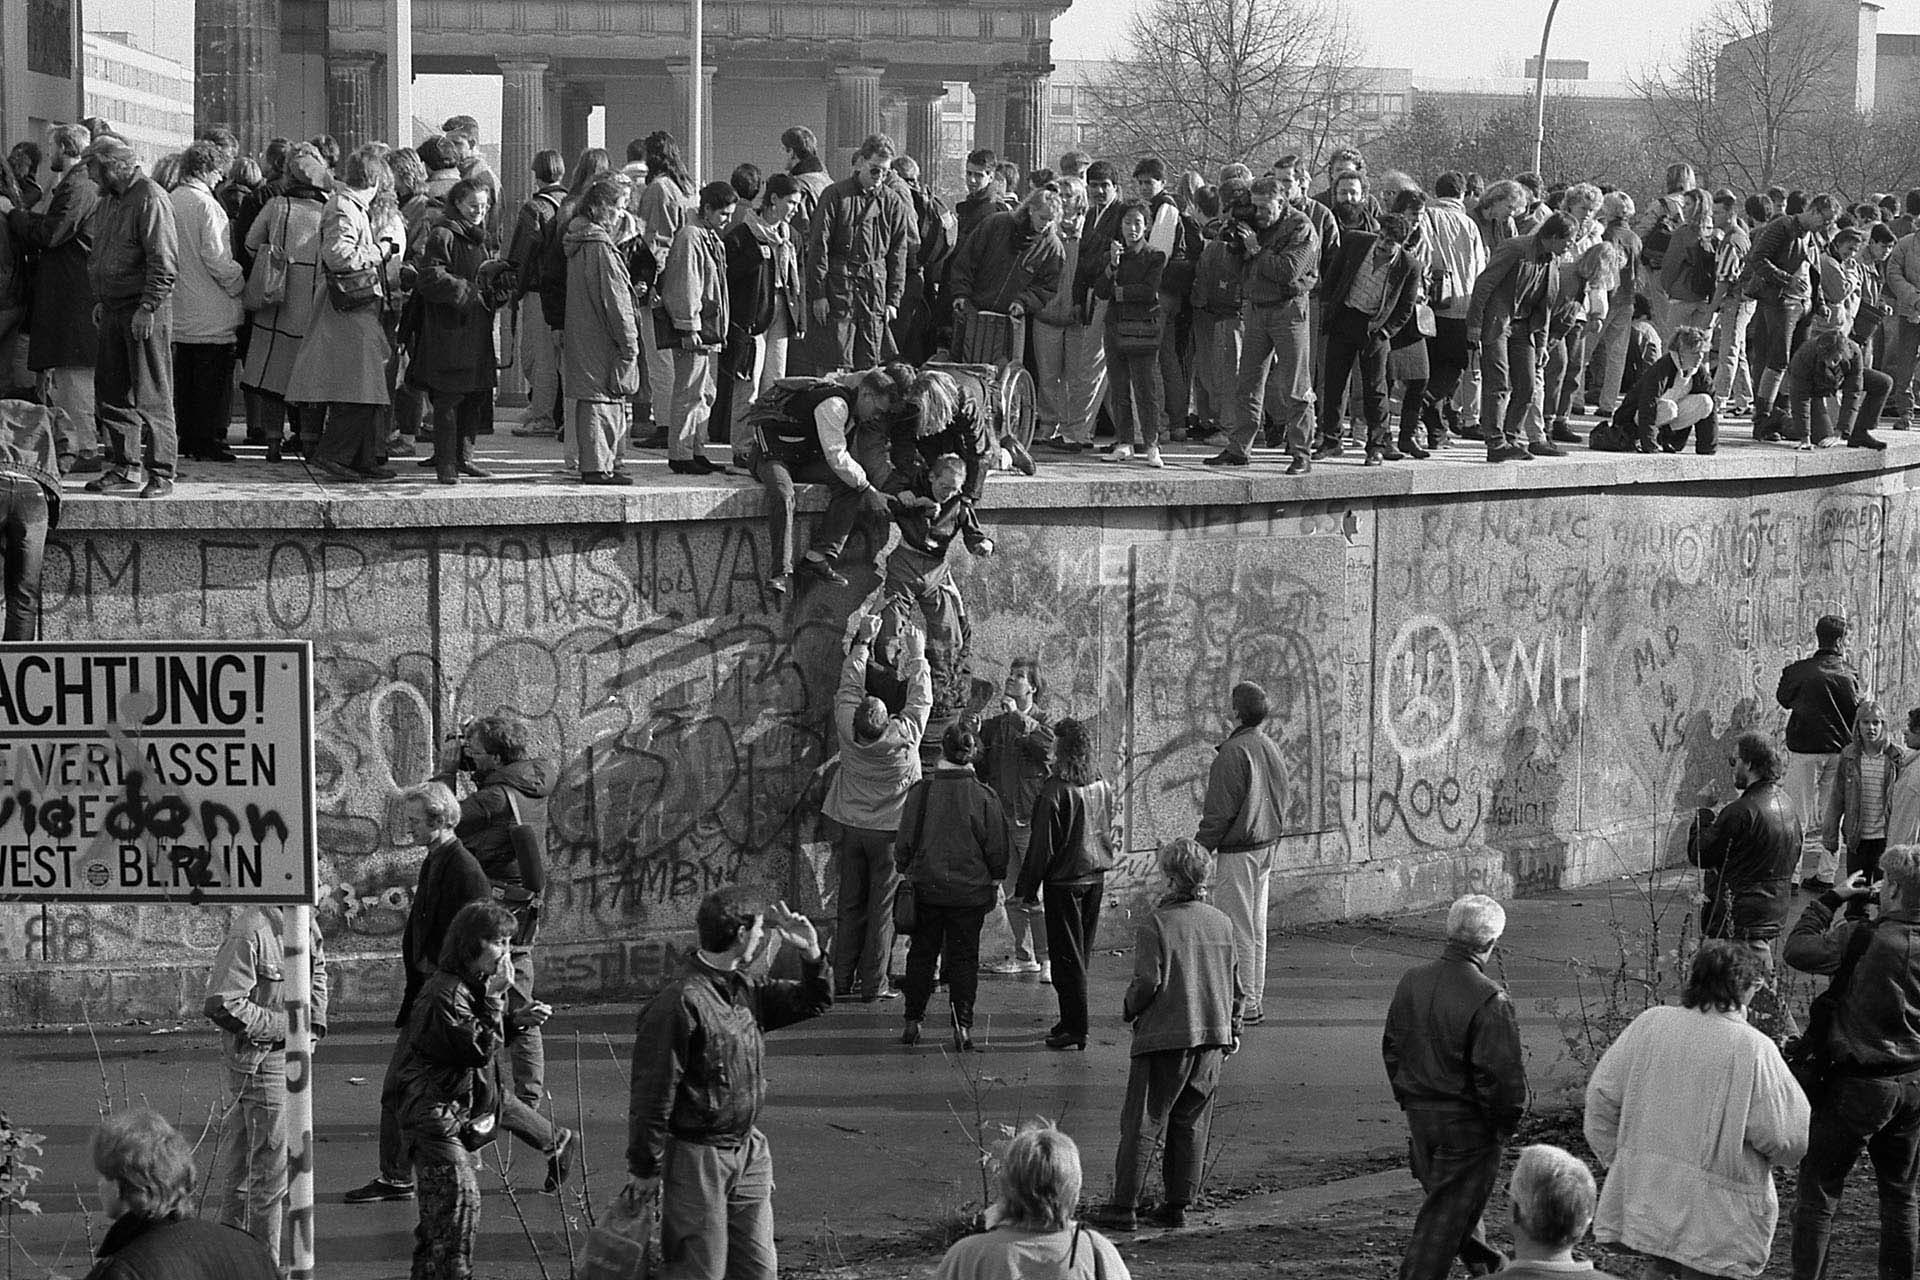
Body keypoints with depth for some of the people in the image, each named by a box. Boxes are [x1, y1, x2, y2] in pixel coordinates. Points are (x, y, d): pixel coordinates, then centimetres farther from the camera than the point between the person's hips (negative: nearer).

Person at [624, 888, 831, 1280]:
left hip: (749, 1152, 8)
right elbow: (652, 1094, -17)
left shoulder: (748, 989, 5)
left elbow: (814, 1002, 19)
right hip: (696, 1156, -8)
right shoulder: (679, 1004, -21)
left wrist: (811, 954, 0)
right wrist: (644, 1170, -13)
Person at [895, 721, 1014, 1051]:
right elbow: (998, 848, -3)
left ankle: (913, 1023, 16)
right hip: (971, 888, -1)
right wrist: (996, 877, 12)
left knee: (922, 953, 14)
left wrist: (905, 869, 14)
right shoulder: (984, 796, -10)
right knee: (964, 956, 7)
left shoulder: (921, 791, -10)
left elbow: (906, 841, -2)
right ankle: (963, 1026, 0)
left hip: (927, 885, 1)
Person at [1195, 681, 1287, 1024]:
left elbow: (1220, 811, -19)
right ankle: (1255, 999, 19)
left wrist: (1200, 849, -12)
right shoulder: (1271, 748, 11)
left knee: (1238, 929, -4)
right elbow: (1280, 805, 18)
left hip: (1238, 851, -9)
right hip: (1266, 847, 9)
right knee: (1256, 928, 14)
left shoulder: (1234, 752, -18)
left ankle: (1243, 1004, -3)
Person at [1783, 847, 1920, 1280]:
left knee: (1818, 1194, 5)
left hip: (1859, 1083, -6)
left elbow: (1798, 950, -16)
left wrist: (1832, 899, -6)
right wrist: (1853, 912, 8)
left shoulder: (1865, 937, -22)